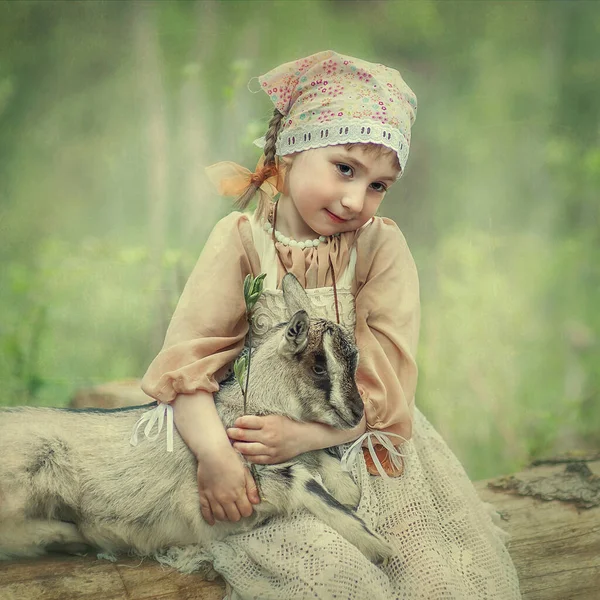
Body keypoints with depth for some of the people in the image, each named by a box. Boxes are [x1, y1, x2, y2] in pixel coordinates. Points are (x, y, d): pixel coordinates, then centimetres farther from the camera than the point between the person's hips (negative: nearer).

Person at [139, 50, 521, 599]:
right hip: (260, 433, -2)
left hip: (364, 441, 2)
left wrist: (307, 433, -26)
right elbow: (189, 356, -12)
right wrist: (213, 452, -26)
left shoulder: (382, 245, -4)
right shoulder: (241, 240, -6)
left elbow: (385, 380, -12)